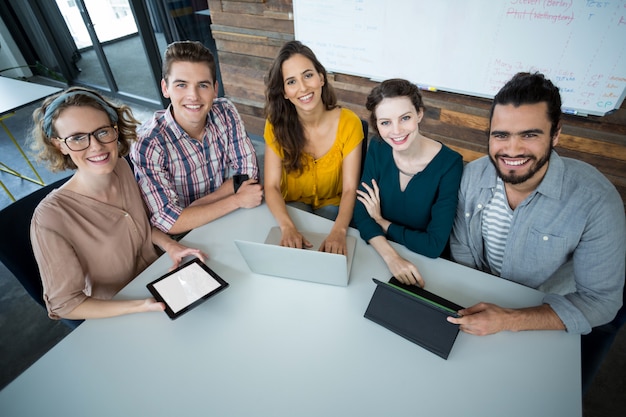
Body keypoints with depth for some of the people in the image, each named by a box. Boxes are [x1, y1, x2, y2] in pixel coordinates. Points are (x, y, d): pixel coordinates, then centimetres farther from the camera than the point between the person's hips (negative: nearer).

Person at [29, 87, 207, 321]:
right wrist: (142, 306, -28)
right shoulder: (51, 218, -28)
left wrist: (169, 245, -12)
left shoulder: (121, 167, -12)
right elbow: (65, 304, -17)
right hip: (113, 315, -4)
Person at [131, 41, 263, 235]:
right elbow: (170, 222, -23)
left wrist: (196, 206, -16)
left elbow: (248, 172, -7)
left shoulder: (225, 113, -10)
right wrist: (237, 200, -21)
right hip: (182, 241, -5)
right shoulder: (148, 144, -21)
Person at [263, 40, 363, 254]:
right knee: (293, 245, -26)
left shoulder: (349, 123, -18)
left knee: (330, 251, -26)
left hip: (333, 206, 0)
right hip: (294, 205, 1)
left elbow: (350, 188, -19)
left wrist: (339, 231, -39)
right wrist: (287, 226, -36)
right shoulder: (276, 124, -13)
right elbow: (272, 186, -16)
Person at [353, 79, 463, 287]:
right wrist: (390, 256, -26)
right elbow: (361, 213, -11)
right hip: (378, 255, 2)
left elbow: (435, 245, -19)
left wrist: (381, 221, -11)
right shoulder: (377, 149, -7)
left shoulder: (449, 164, -18)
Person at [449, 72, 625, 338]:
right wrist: (474, 302, -14)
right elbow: (460, 248, -3)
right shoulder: (472, 175, -13)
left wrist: (508, 321, -30)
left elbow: (600, 300, -19)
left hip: (546, 319, -1)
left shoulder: (597, 201, -23)